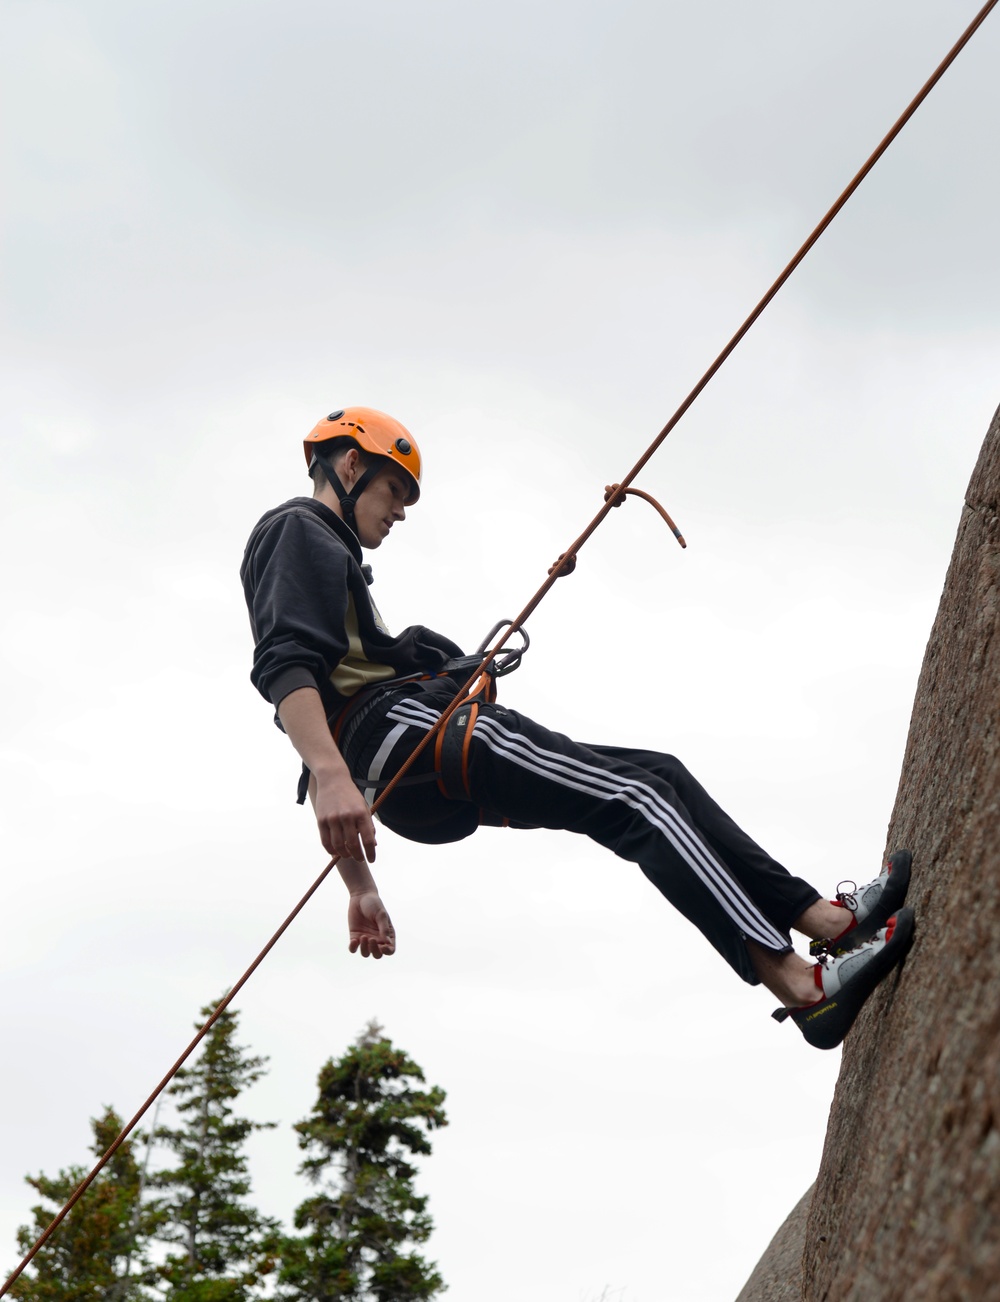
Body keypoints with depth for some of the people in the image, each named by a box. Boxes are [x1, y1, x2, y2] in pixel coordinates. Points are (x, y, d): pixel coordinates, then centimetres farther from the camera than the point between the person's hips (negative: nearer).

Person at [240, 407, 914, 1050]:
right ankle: (803, 984, -27)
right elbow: (284, 668, -17)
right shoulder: (299, 532, 4)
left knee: (658, 775, 4)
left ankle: (823, 916, -5)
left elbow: (325, 750, 30)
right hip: (408, 731, -10)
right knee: (631, 796, -18)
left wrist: (360, 888, 25)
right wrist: (333, 778, -34)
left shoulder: (322, 555, 34)